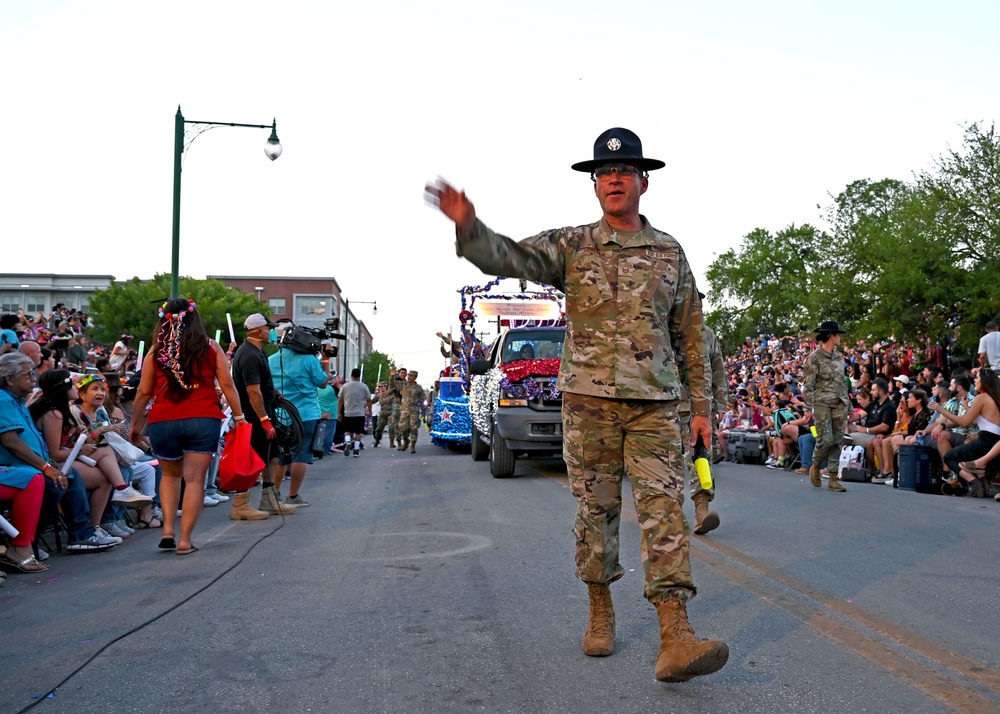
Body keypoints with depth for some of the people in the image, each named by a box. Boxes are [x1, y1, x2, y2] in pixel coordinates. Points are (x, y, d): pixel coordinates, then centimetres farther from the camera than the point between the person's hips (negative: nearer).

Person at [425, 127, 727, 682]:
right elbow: (506, 257, -11)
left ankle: (675, 640, -11)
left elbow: (690, 334, 14)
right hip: (589, 400, -1)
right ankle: (600, 612, 25)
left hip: (655, 405, 1)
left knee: (664, 509, -8)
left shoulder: (669, 252, 11)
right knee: (595, 509, 6)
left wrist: (701, 405, 11)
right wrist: (468, 225, -32)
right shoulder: (570, 245, 5)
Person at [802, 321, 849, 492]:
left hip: (840, 404, 6)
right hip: (822, 403, -6)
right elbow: (808, 385, -7)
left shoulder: (839, 358, 16)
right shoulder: (815, 358, -4)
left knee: (836, 441, 2)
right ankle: (815, 466, 16)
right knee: (825, 439, -11)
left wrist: (849, 404, 16)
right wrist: (809, 407, -15)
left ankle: (833, 478, 6)